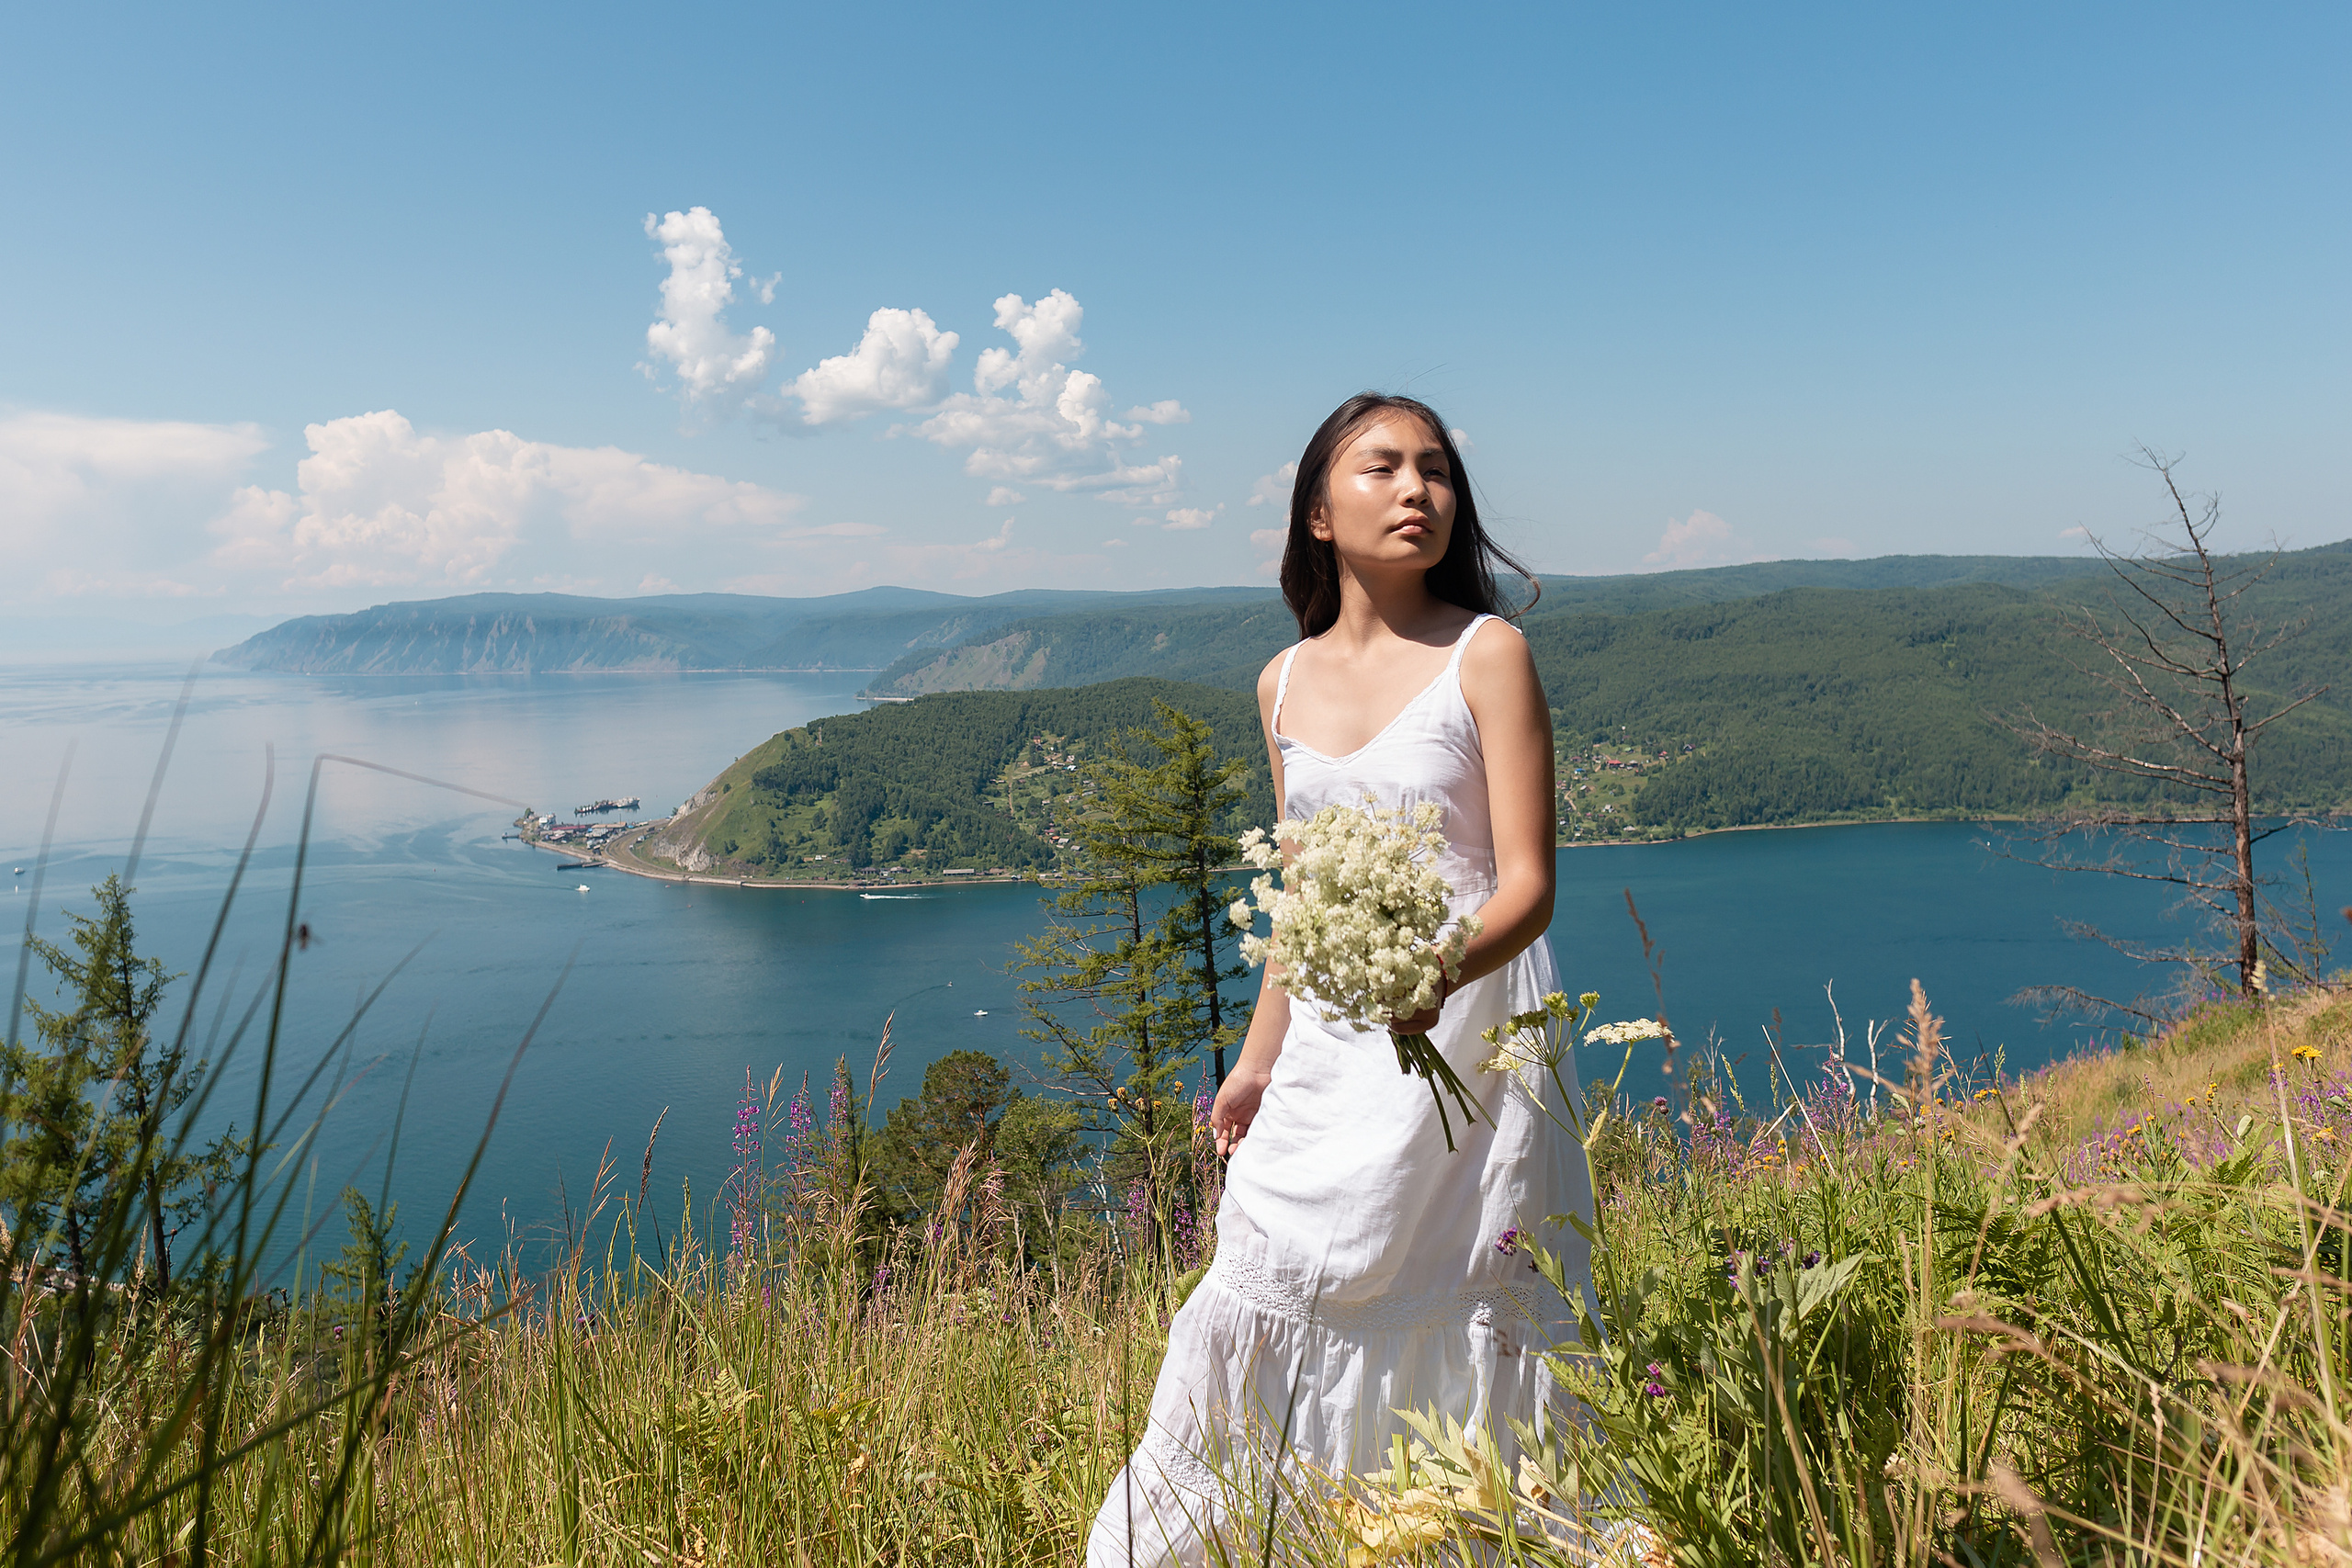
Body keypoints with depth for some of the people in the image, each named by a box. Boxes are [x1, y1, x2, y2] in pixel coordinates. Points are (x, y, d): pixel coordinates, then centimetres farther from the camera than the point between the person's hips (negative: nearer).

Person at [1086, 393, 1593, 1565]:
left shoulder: (1487, 654, -7)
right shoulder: (1286, 684, 8)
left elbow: (1529, 884, -12)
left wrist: (1444, 968, -32)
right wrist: (1256, 1059, 17)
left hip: (1466, 1027, -4)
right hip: (1329, 1044, 5)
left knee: (1465, 1311, 2)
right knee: (1265, 1292, 10)